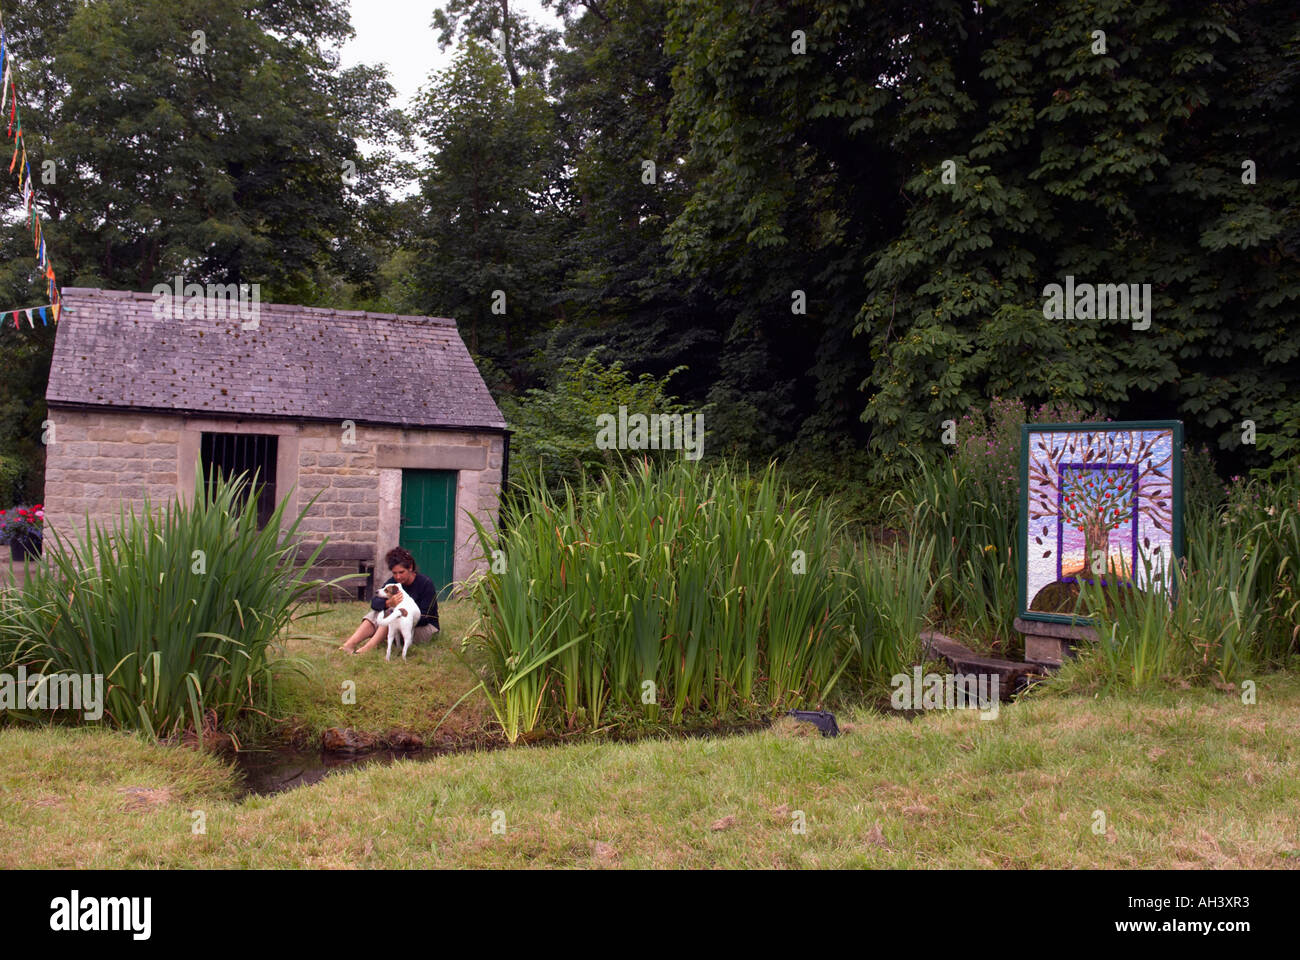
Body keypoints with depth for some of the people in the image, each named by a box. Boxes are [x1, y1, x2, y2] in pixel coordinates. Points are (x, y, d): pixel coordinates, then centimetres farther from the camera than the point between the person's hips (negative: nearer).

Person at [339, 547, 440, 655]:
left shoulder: (426, 584, -13)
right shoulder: (392, 582, 1)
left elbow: (424, 618, -19)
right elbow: (374, 602, -14)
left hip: (425, 628, -5)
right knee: (375, 615, -18)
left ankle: (368, 648, -43)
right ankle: (350, 644, -37)